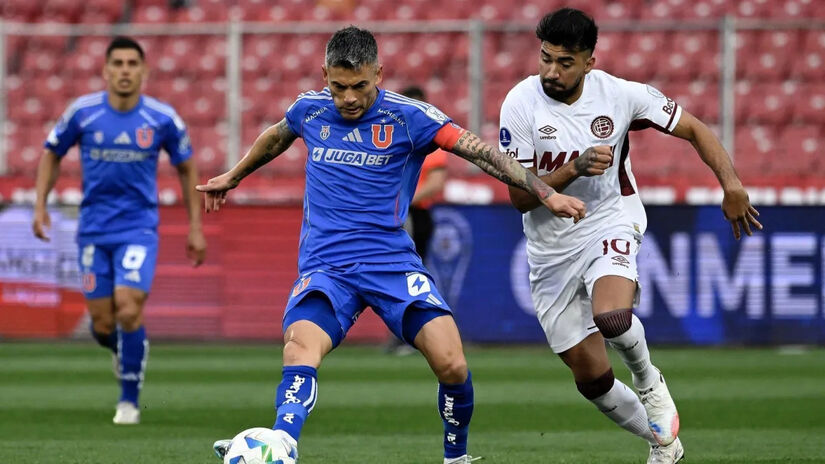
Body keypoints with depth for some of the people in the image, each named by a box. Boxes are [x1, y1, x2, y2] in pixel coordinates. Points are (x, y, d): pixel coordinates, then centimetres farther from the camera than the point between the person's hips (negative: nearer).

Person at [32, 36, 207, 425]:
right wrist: (40, 206, 2)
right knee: (103, 325, 1)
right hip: (93, 229, 2)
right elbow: (52, 153, 11)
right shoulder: (82, 112, -4)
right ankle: (122, 349, 38)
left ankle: (129, 400, -1)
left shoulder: (162, 118, -5)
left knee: (128, 312, -18)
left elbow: (186, 168, 9)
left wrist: (195, 227, 7)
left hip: (139, 228, -1)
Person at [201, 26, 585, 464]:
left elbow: (481, 152, -6)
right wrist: (233, 176, 46)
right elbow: (276, 137, 31)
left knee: (452, 365, -17)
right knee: (301, 344, -30)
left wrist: (546, 194, -13)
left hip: (392, 261, -1)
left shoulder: (408, 116, -4)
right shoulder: (309, 109, 7)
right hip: (325, 266, 1)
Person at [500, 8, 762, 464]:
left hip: (609, 225, -2)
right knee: (590, 377, 4)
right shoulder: (521, 105, -13)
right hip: (551, 250, 2)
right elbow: (520, 197, -14)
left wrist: (731, 184, -12)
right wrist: (575, 169, -28)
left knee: (611, 316, -34)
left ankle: (648, 381, 0)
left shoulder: (619, 94, -11)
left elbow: (693, 129, 1)